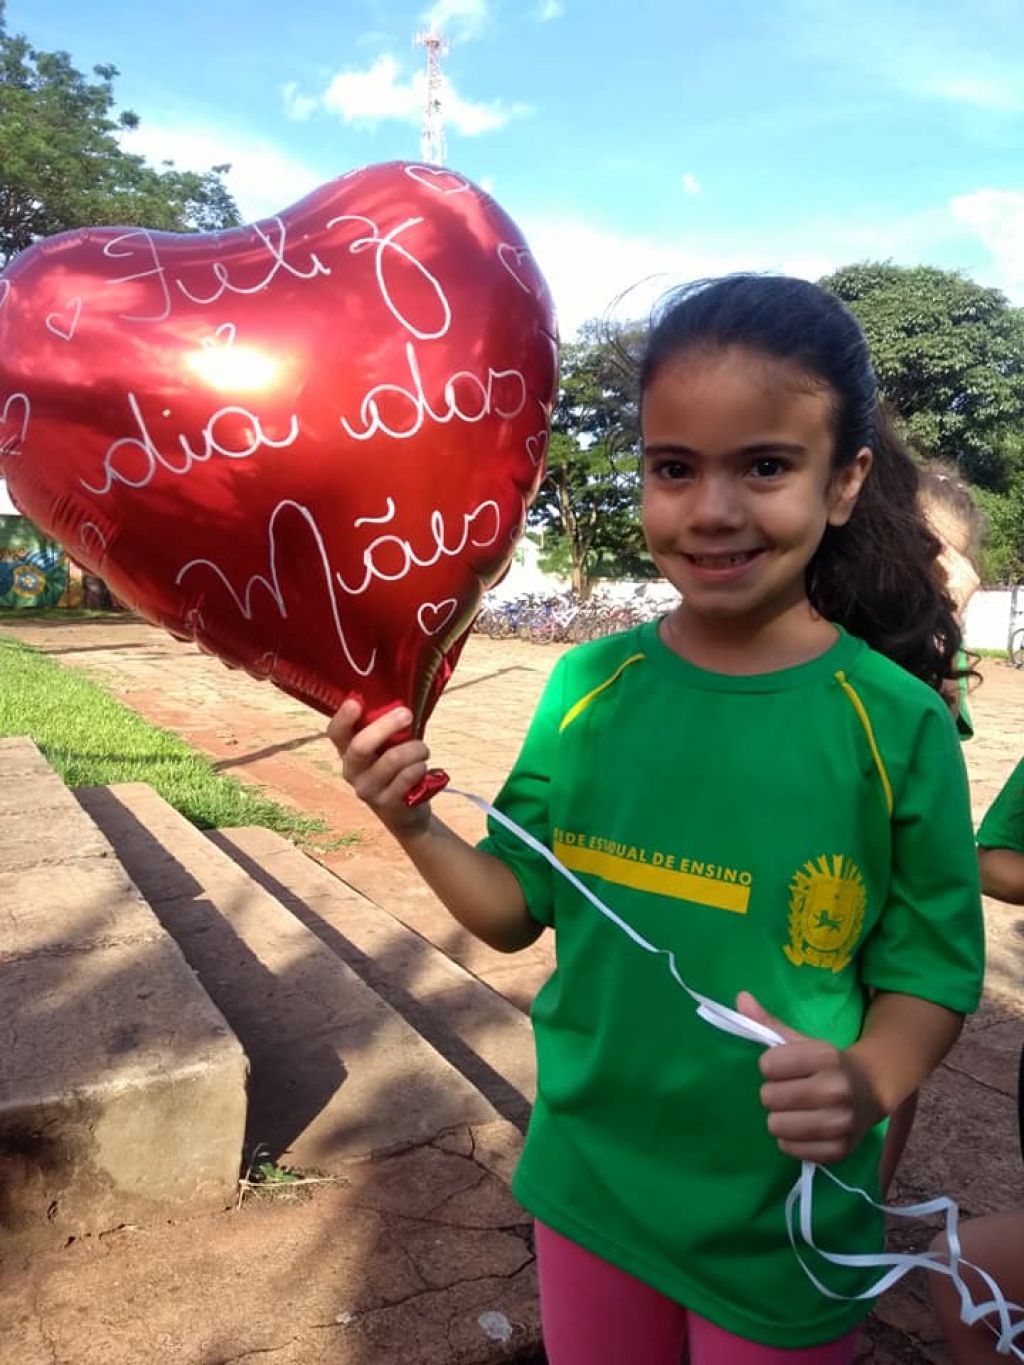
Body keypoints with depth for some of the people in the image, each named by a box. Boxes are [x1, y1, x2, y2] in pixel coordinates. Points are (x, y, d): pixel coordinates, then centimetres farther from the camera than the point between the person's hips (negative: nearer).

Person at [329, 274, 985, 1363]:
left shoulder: (896, 722, -18)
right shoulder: (587, 685, -10)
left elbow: (929, 972, -8)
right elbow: (517, 910, -2)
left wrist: (869, 1082, -28)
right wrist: (414, 827, -20)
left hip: (782, 1222, -2)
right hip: (585, 1176, 3)